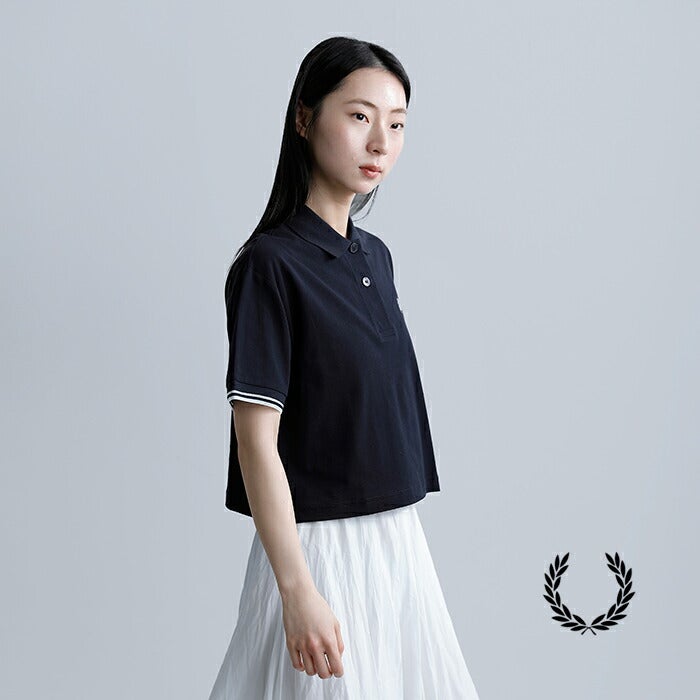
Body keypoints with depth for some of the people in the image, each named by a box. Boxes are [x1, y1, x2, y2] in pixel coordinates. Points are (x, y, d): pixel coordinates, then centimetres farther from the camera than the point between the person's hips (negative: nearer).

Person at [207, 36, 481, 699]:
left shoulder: (375, 255, 8)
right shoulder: (270, 263, -15)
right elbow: (256, 440, -18)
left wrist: (398, 536, 16)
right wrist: (298, 591, -20)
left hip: (397, 536, 7)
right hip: (318, 543, -7)